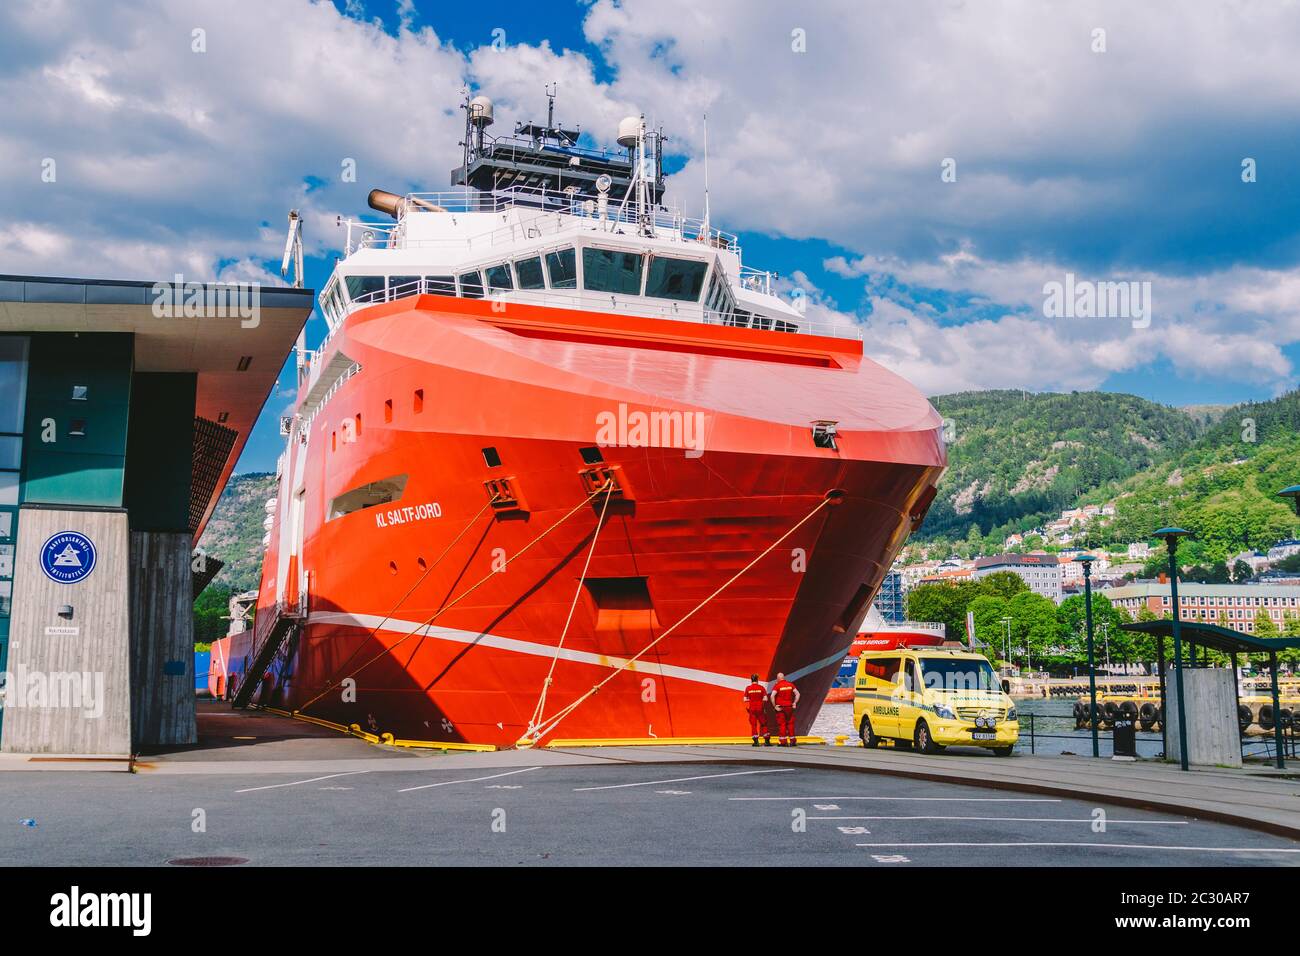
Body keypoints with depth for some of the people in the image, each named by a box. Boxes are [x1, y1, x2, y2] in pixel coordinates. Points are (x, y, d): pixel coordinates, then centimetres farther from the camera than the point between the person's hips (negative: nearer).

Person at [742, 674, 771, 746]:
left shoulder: (748, 688, 0)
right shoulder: (762, 688, -2)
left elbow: (745, 699, 0)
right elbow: (765, 699, -5)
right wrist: (764, 707, 7)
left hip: (752, 709, 0)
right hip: (760, 708, 0)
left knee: (753, 725, 5)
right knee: (763, 724, 7)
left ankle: (756, 741, 1)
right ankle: (767, 741, 4)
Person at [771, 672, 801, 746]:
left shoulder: (777, 685, -7)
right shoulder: (790, 684, 6)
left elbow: (772, 696, -18)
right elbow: (797, 694, 6)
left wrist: (774, 706, -10)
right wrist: (794, 703, 9)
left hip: (780, 707, -3)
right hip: (789, 706, 3)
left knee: (781, 724, 2)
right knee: (790, 723, 12)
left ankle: (783, 742, 1)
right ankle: (792, 740, 14)